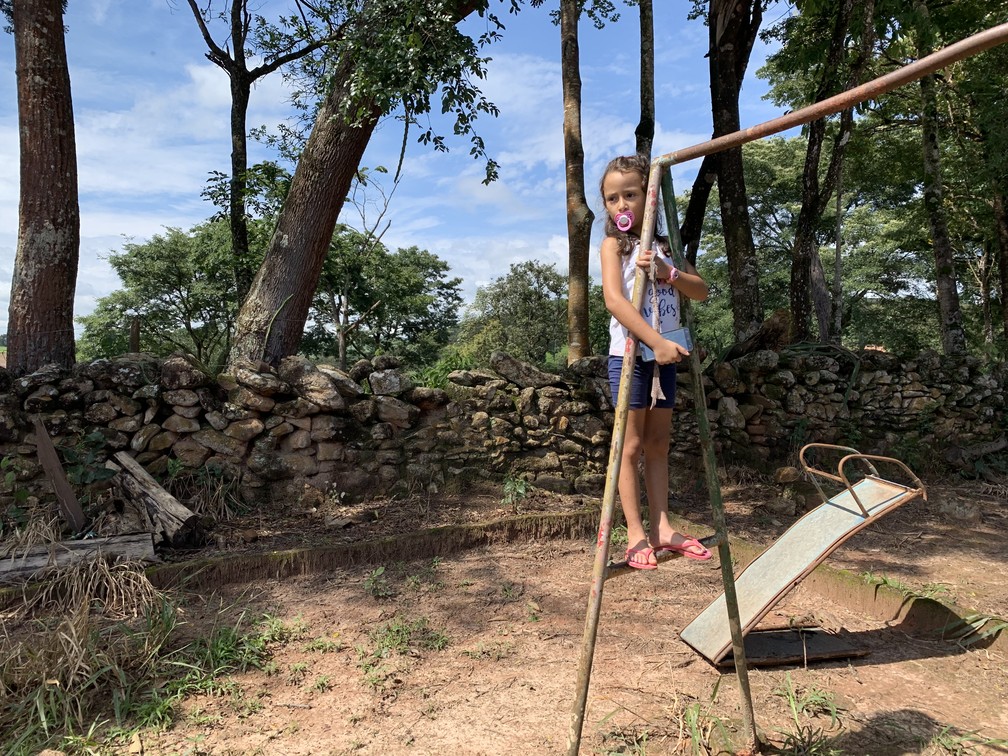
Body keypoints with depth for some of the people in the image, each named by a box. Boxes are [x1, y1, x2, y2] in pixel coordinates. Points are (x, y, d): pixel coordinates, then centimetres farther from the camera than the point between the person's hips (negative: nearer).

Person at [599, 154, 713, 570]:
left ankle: (661, 527, 15)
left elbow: (702, 290, 8)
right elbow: (614, 300, -17)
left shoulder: (665, 246, 13)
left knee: (658, 444, 8)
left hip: (665, 357, 6)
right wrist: (658, 342, -26)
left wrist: (669, 272, -12)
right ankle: (636, 534, 3)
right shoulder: (614, 244, -2)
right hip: (630, 355, -5)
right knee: (632, 447, -2)